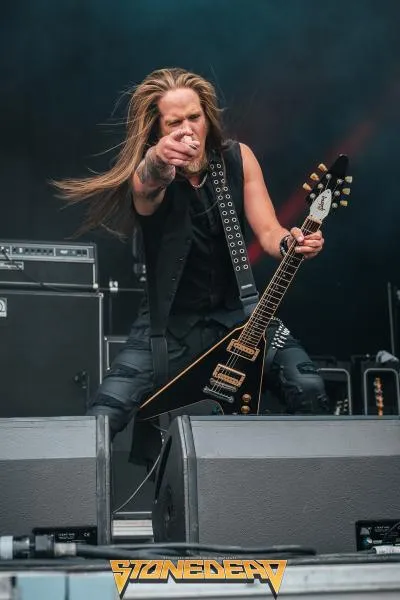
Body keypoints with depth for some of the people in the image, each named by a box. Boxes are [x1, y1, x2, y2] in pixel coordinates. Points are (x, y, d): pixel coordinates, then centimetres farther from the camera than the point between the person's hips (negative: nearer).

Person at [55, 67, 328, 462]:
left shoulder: (237, 158, -4)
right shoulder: (147, 177, -15)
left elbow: (268, 231, -7)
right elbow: (145, 186, -41)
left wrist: (292, 243, -32)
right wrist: (154, 164, -65)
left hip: (237, 312, 2)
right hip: (170, 322, -2)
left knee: (309, 391, -18)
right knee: (101, 421, -17)